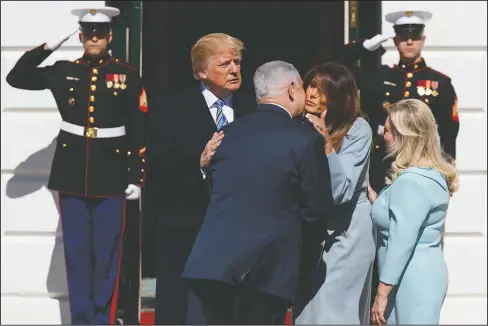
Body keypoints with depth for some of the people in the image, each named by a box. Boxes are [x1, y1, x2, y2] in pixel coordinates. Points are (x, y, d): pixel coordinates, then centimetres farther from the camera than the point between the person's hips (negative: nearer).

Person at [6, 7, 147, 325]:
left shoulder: (128, 75, 0)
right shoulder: (64, 71, 6)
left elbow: (139, 131, 0)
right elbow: (16, 78, 4)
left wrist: (136, 177, -5)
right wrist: (48, 47, -2)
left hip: (111, 177, -2)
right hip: (72, 174, 2)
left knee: (106, 253, 3)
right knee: (76, 251, 6)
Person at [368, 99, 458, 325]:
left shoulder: (411, 182, -20)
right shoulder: (430, 173, 11)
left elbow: (401, 242, -23)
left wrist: (382, 293, -20)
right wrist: (374, 198, 15)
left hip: (413, 278, -10)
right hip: (422, 272, 10)